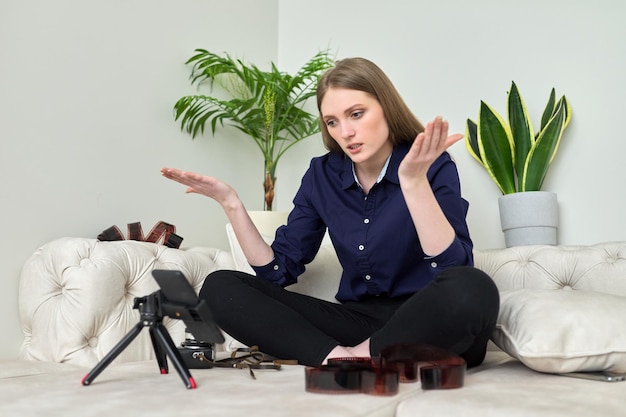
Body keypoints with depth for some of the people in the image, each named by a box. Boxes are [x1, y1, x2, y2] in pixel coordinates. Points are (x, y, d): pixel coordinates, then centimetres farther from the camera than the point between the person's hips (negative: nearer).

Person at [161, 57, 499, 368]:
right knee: (219, 288, -8)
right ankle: (339, 357, -23)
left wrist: (413, 181, -31)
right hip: (358, 321, 4)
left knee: (472, 290, -39)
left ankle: (355, 358, -19)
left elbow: (455, 271, -22)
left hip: (428, 328, -3)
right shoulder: (322, 175, 5)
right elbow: (278, 271, 6)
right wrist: (231, 203, -4)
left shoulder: (433, 166, -8)